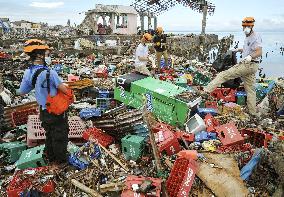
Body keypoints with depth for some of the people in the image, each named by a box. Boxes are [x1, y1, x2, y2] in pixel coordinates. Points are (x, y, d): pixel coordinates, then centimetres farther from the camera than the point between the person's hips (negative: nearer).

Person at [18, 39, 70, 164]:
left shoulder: (28, 73, -7)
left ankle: (51, 158, 39)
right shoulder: (49, 73, -28)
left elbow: (21, 92, 2)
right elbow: (64, 89, -22)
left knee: (49, 135, 23)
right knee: (60, 136, 12)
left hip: (44, 111, 6)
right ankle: (61, 160, 26)